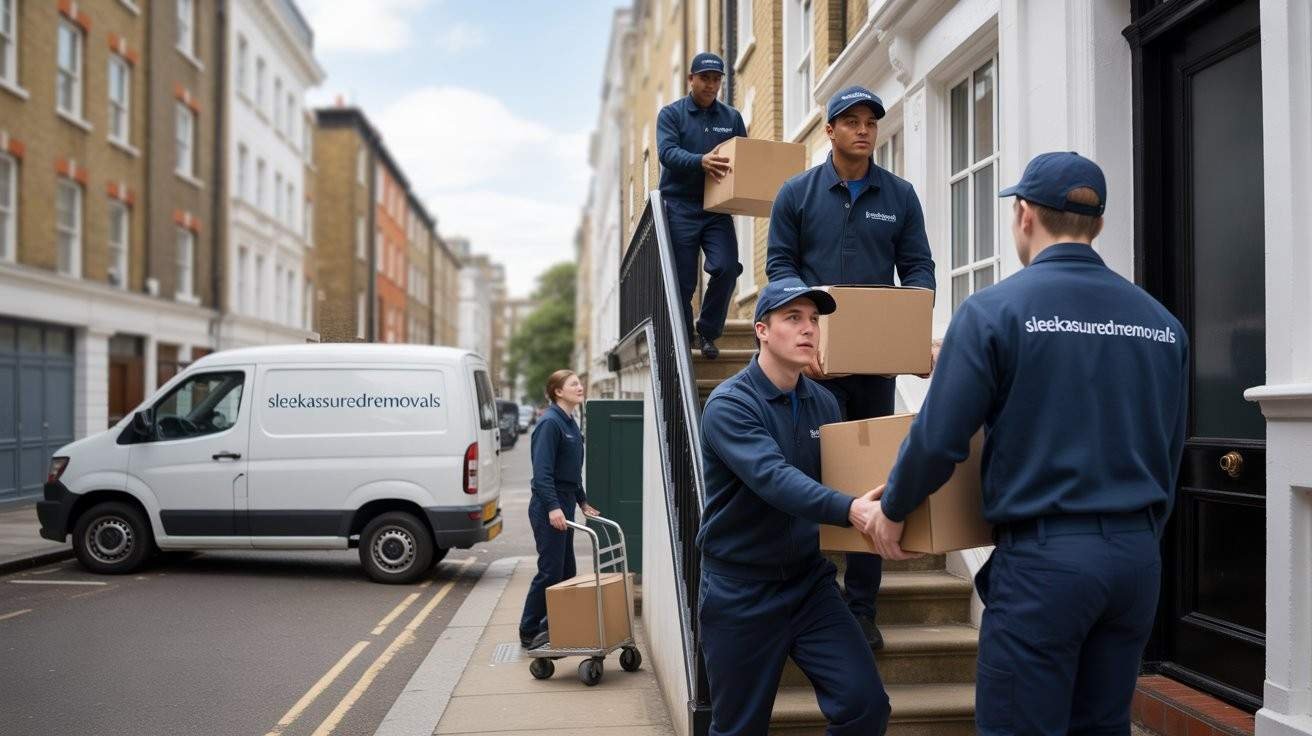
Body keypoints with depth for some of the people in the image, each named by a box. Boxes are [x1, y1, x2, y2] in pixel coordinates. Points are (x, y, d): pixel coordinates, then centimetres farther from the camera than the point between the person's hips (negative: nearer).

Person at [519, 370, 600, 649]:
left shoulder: (570, 424, 14)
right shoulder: (550, 423, -14)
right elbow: (542, 471, -22)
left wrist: (583, 503, 24)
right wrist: (553, 508, -30)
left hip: (564, 505, 9)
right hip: (548, 507, -9)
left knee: (566, 571, 12)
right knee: (550, 571, -5)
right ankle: (529, 633, 6)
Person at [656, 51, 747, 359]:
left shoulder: (732, 117, 14)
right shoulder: (671, 113, 4)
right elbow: (666, 152, -12)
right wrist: (700, 161, -30)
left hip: (717, 207, 2)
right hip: (680, 208, -2)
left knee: (726, 267, -15)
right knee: (683, 279, 0)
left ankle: (707, 332, 5)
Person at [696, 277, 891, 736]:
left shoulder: (823, 404, 4)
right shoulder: (729, 405, -15)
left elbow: (841, 474, 10)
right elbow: (775, 479, -31)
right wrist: (850, 511, -44)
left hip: (810, 581, 5)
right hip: (741, 590, -4)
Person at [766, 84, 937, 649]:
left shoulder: (900, 195, 9)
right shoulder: (797, 192, 4)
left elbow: (918, 266, 9)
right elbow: (780, 262, 2)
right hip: (816, 357, -2)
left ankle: (861, 607, 16)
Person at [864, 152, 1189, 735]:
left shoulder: (995, 309, -10)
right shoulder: (1161, 321, 7)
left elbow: (939, 438, -11)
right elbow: (1169, 451, 15)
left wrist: (892, 509, 6)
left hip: (1043, 555, -6)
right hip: (1138, 556, 6)